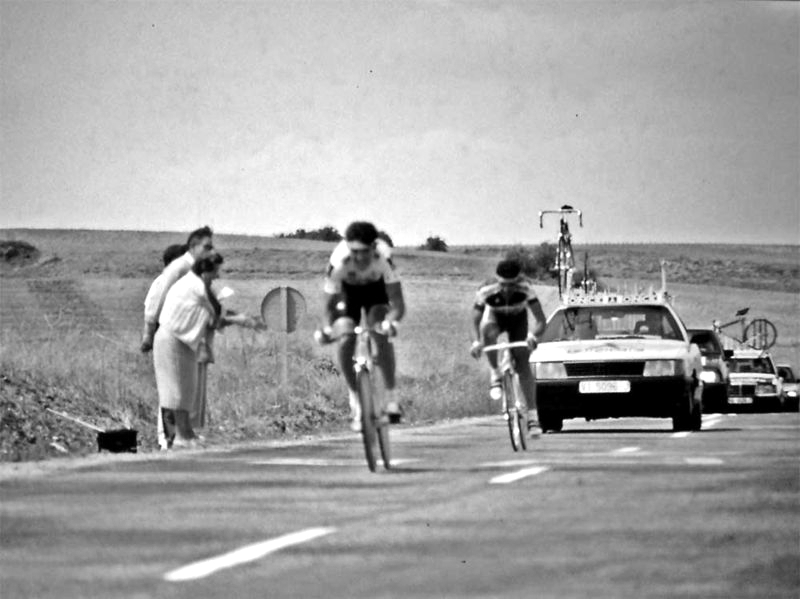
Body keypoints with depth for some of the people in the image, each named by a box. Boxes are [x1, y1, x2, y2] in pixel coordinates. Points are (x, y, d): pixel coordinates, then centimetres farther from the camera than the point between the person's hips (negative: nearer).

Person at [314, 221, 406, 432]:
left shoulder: (383, 257, -38)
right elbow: (330, 304, -29)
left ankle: (390, 396, -8)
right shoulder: (339, 262, -38)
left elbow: (398, 303, -39)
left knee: (381, 335, -24)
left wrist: (390, 321, -59)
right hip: (347, 289, 0)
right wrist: (327, 328, -48)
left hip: (375, 287, 0)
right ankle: (355, 400, -2)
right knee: (346, 340, -20)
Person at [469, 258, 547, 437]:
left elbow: (540, 319, -39)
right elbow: (476, 320, -26)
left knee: (523, 362, -12)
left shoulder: (525, 288, -36)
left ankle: (532, 416, -7)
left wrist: (533, 335, -58)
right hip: (495, 316, 0)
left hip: (518, 319, 0)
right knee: (487, 330, -37)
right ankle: (495, 373, -17)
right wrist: (477, 341, -43)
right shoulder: (486, 291, -35)